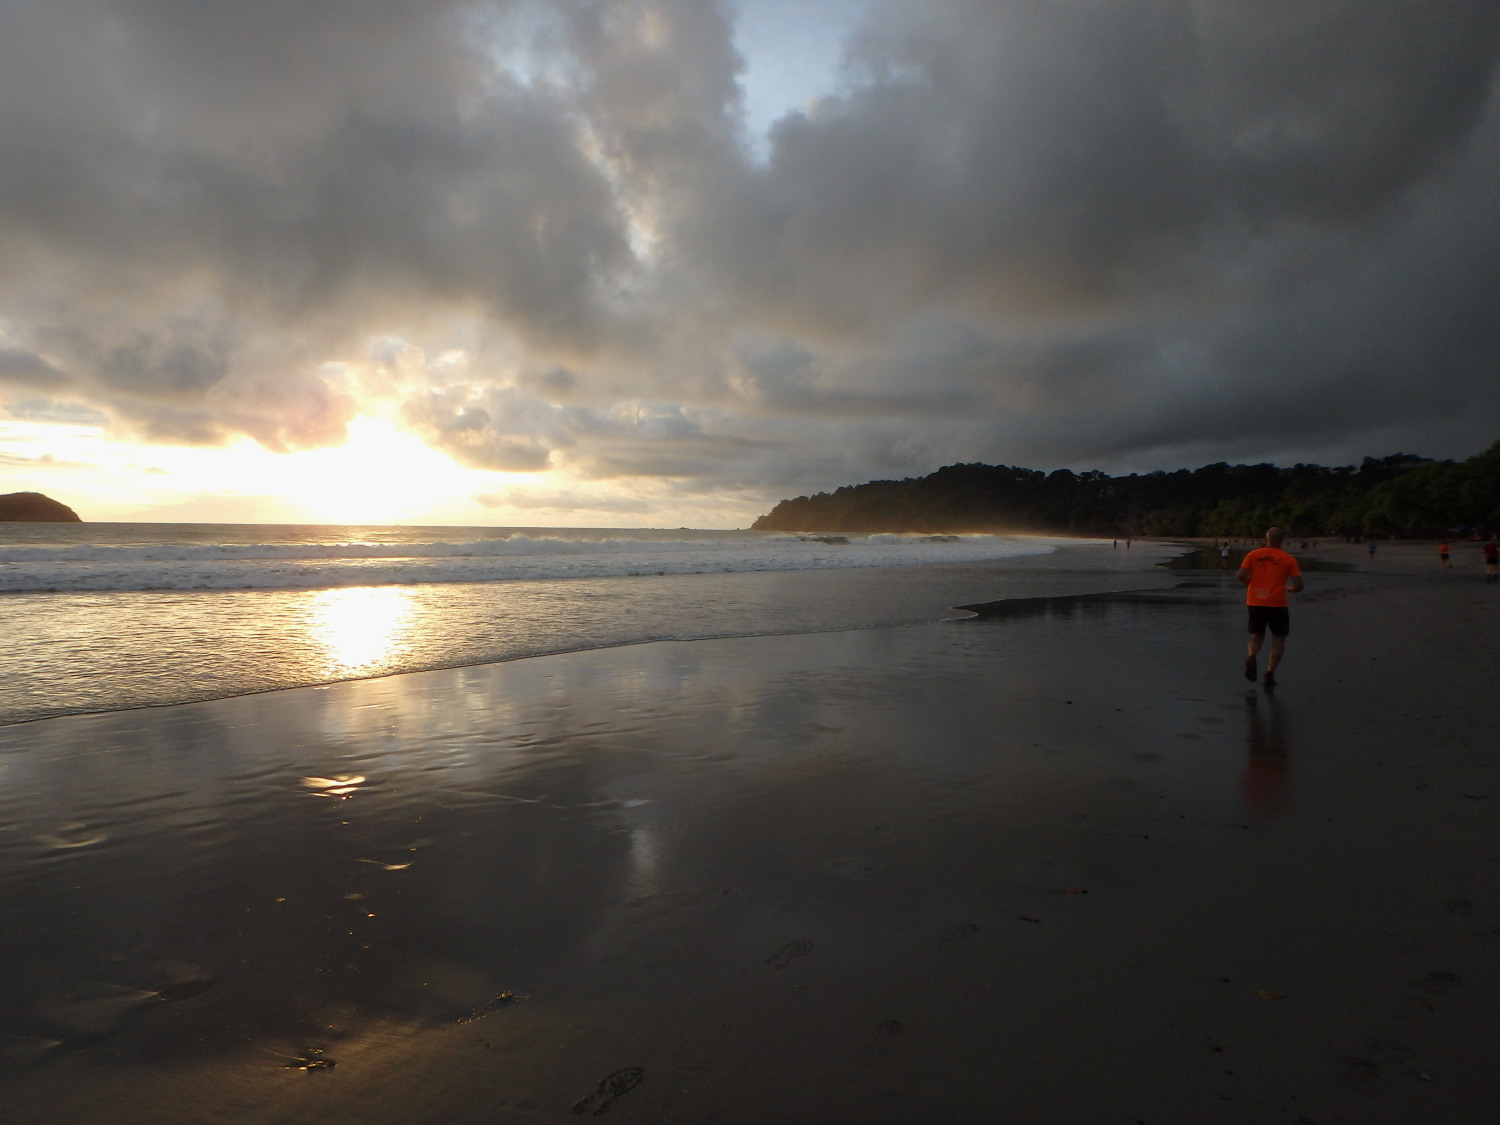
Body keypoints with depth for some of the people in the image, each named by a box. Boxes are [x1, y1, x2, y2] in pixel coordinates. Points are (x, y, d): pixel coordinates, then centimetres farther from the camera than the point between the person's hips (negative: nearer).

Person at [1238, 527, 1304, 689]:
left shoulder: (1253, 555, 2)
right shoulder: (1288, 559, 0)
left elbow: (1240, 575, -9)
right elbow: (1298, 586, -4)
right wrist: (1290, 588, 17)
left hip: (1255, 603, 2)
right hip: (1277, 604, -2)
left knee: (1257, 636, 17)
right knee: (1278, 639, 10)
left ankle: (1252, 657, -14)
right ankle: (1269, 673, -1)